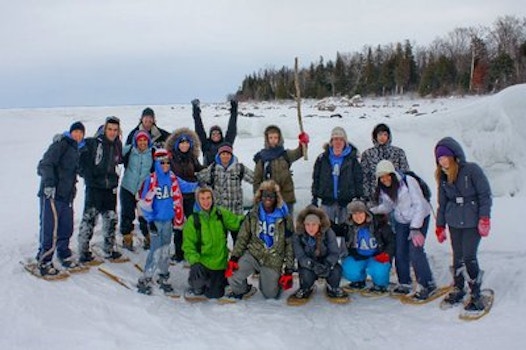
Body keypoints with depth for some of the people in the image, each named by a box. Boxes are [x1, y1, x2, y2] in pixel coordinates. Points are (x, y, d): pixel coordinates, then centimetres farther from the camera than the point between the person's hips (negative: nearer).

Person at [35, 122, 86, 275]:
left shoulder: (77, 150, 19)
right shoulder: (61, 144, -7)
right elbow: (45, 164, -18)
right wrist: (48, 182, -29)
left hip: (67, 195, 8)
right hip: (51, 194, -8)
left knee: (67, 228, 13)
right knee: (49, 228, -5)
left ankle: (64, 255, 30)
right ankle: (44, 261, 5)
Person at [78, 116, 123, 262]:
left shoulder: (118, 145, 8)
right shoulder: (93, 143, -9)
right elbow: (82, 160, -6)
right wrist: (87, 177, -11)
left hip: (110, 188, 6)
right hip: (94, 187, -5)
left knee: (111, 219, 11)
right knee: (89, 219, -5)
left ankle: (109, 250, 24)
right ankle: (83, 252, 4)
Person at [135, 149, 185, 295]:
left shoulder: (172, 178, 4)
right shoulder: (151, 179, -11)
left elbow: (177, 198, 12)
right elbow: (145, 201, -9)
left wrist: (177, 217, 12)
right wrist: (150, 220, -9)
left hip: (168, 220, 5)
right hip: (156, 220, -5)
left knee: (165, 249, 12)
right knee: (157, 250, -8)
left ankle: (163, 277, 25)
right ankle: (145, 280, 2)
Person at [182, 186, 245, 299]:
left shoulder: (222, 214, -2)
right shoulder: (193, 220, -9)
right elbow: (188, 245, -11)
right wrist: (194, 261, -24)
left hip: (220, 263, 2)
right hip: (202, 262, -2)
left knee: (214, 294, 4)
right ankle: (196, 288, 11)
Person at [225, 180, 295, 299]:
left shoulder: (284, 217, -8)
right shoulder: (253, 215, -4)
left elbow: (290, 244, -3)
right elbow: (242, 238, 0)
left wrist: (289, 270, -4)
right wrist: (234, 257, -12)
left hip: (273, 261, 0)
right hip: (253, 254, 1)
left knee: (270, 295, 6)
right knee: (233, 274, -23)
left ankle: (270, 281, 42)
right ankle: (240, 289, 13)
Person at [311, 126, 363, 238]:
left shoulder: (352, 159, 0)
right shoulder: (322, 159, 4)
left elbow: (358, 180, 2)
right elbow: (316, 179, 8)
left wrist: (359, 198, -2)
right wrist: (315, 197, 5)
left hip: (346, 201, -1)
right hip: (327, 201, 1)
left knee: (344, 229, 5)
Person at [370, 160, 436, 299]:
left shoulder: (408, 181, -23)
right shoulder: (383, 189, -3)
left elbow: (419, 205, -21)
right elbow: (387, 206, 6)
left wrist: (415, 229, -24)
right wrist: (371, 211, -13)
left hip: (419, 218, -6)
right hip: (401, 221, 6)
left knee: (415, 251, -15)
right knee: (400, 252, 3)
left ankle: (427, 284, 0)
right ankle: (404, 284, 20)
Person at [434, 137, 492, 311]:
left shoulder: (472, 170, -9)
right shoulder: (443, 176, 8)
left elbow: (485, 194, -8)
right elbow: (442, 202, 16)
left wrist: (484, 218, -12)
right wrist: (440, 225, 16)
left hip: (472, 222, -5)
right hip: (454, 222, 5)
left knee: (469, 257, -8)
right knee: (458, 256, 10)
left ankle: (476, 295, 5)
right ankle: (458, 290, 25)